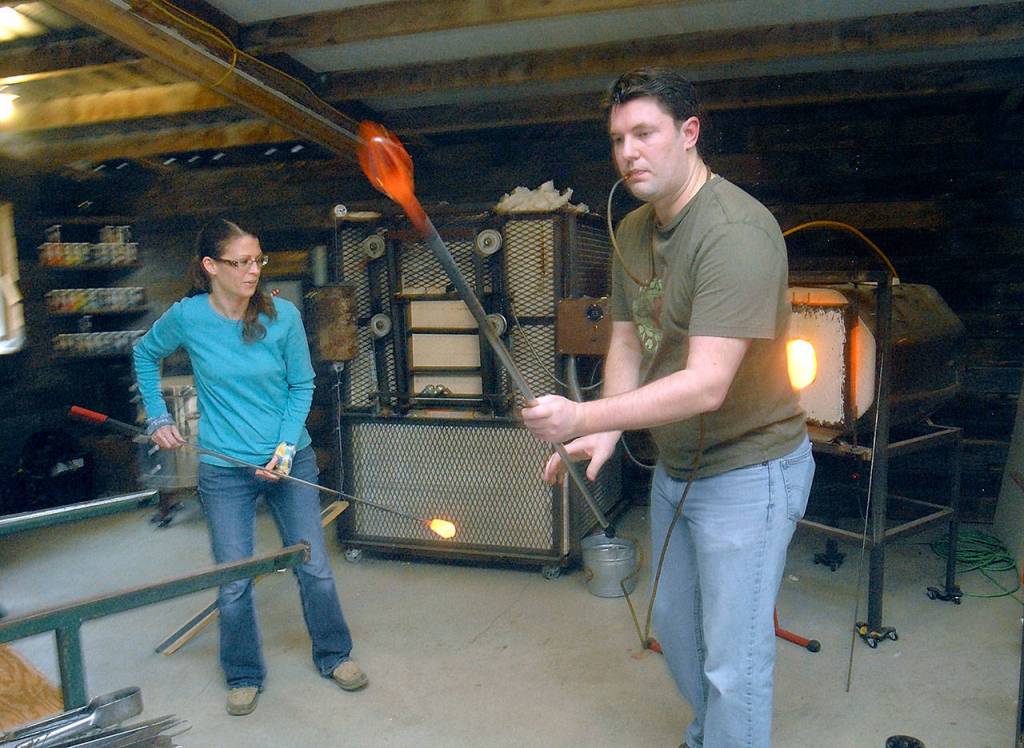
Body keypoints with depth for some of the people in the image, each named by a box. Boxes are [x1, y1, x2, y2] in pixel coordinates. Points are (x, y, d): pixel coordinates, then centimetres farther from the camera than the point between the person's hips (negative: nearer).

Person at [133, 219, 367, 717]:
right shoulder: (187, 317, -7)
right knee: (233, 585, 6)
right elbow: (145, 355, 14)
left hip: (291, 461, 1)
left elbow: (302, 385, 0)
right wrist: (157, 417, 8)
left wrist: (287, 445, -11)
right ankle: (244, 676, 30)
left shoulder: (282, 315, -8)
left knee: (315, 569, 7)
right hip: (225, 472, 0)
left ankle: (334, 655, 31)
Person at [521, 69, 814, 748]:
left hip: (747, 468, -9)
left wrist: (583, 418, -37)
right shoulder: (633, 231, 3)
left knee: (733, 659, 2)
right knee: (675, 624, 24)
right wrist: (607, 434, -11)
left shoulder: (736, 232, -26)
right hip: (674, 465, 9)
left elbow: (706, 385, -33)